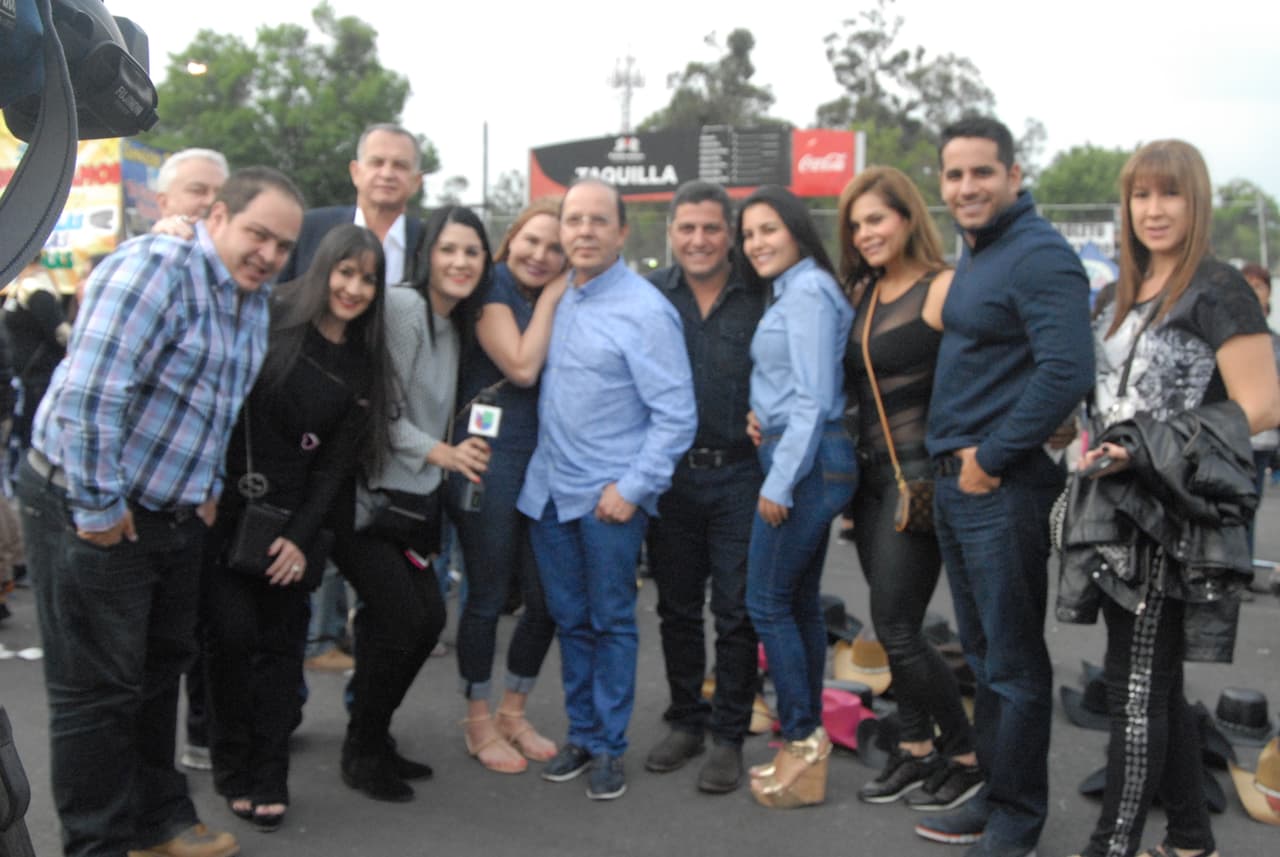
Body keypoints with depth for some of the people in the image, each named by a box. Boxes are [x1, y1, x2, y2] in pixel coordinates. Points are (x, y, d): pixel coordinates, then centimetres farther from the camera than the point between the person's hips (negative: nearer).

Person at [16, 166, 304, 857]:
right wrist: (97, 508, -22)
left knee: (159, 674, 19)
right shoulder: (157, 269, -20)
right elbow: (88, 394, -27)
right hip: (91, 513, -9)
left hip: (173, 514, 9)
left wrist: (209, 488, 13)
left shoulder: (253, 302, 8)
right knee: (98, 690, 1)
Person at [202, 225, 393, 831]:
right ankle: (233, 769, 13)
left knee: (282, 639, 3)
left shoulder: (364, 364, 6)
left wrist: (301, 537, -5)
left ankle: (268, 779, 15)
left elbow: (336, 462, 2)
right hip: (224, 503, -3)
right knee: (233, 631, -6)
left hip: (292, 517, 3)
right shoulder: (268, 319, -4)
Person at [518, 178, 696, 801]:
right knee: (569, 621, 15)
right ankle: (581, 734, 29)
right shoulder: (555, 301, 7)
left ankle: (609, 747, 19)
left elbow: (675, 415, -13)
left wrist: (633, 487, -16)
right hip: (549, 490, 6)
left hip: (610, 496, -6)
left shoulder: (645, 310, -12)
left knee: (611, 624, 7)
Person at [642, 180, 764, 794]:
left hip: (739, 473, -2)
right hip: (670, 473, 2)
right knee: (677, 606, 13)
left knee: (736, 611, 3)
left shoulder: (760, 298, -1)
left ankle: (729, 737, 16)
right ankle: (685, 721, 28)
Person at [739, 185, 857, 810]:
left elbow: (814, 397, -18)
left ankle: (802, 742, 2)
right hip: (807, 460, 10)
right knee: (799, 602, 12)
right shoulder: (791, 292, 17)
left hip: (804, 461, -10)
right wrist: (762, 418, 8)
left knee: (767, 602, -5)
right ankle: (809, 743, 20)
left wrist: (779, 481, -18)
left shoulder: (806, 292, -12)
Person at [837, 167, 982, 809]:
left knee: (896, 629, -5)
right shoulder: (860, 293, 12)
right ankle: (916, 750, 24)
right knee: (893, 627, 12)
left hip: (917, 470, -7)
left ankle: (967, 755, 12)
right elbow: (847, 384, 16)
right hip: (870, 470, 7)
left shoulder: (942, 288, -11)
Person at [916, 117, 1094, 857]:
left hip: (1004, 489, -9)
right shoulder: (974, 255, 15)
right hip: (956, 482, 9)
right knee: (983, 653, 18)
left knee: (1014, 662, 2)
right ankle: (994, 796, 31)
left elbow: (1066, 372, -26)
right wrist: (952, 462, 12)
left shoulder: (1038, 256, -15)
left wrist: (991, 458, -19)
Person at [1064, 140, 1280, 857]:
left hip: (1172, 516, -8)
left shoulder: (1218, 290, -8)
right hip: (1121, 509, 8)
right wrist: (1101, 451, 4)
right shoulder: (1130, 294, 15)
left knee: (1137, 685, -4)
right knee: (1158, 683, 15)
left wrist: (1147, 449, -20)